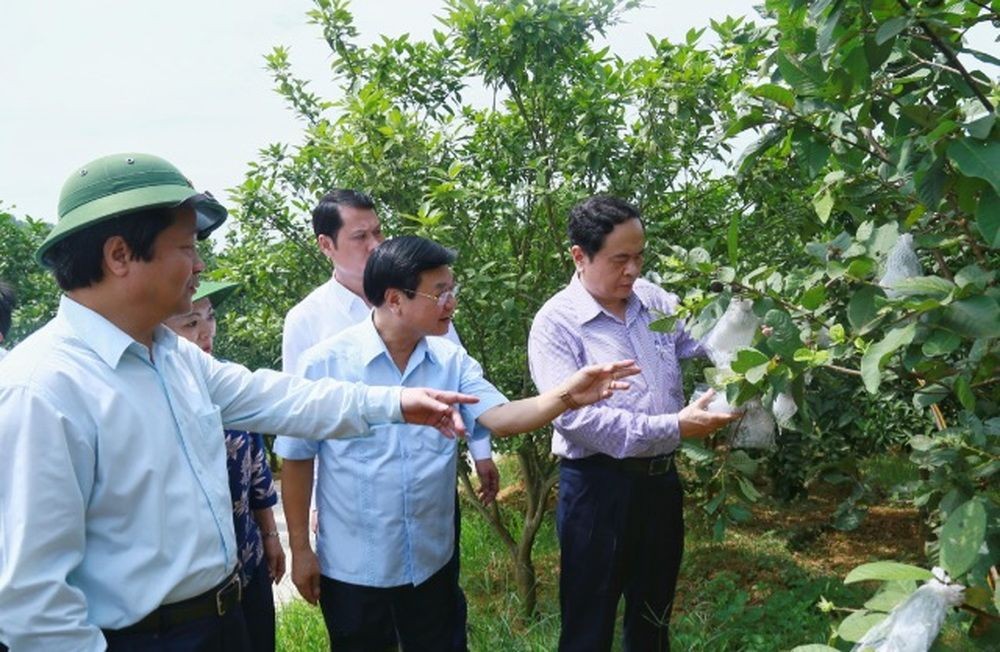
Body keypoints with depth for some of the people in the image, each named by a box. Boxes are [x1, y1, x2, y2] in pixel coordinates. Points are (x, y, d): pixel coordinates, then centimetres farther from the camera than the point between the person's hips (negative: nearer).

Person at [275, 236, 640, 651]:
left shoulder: (451, 361, -4)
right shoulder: (324, 364, -15)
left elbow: (500, 418, -17)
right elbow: (296, 460, -8)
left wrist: (565, 395, -34)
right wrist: (299, 548, -4)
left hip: (430, 561, 4)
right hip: (351, 567, -3)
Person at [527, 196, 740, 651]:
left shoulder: (654, 300, 4)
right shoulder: (556, 323, -15)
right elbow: (576, 415, -24)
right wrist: (674, 426, -25)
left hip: (661, 478, 6)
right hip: (598, 486, -6)